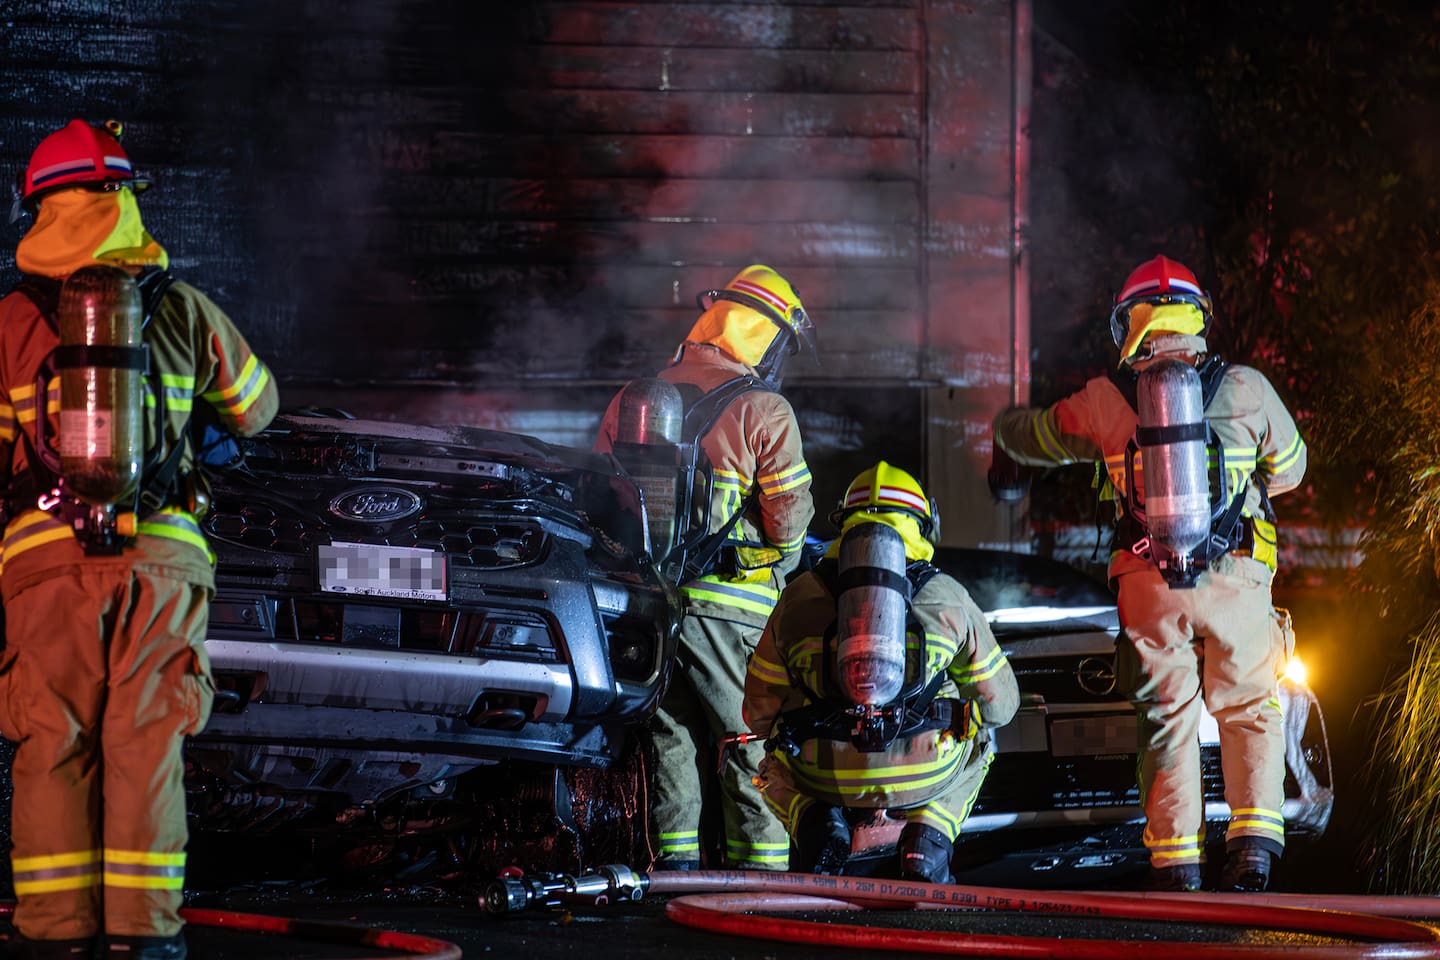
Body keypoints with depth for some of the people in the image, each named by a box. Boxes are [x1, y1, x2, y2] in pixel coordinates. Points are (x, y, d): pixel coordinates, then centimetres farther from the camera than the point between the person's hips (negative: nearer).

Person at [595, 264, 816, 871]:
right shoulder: (764, 411, -7)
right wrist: (778, 562, 13)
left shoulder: (631, 401, 12)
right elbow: (789, 519, -8)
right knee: (751, 739, 2)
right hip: (725, 603, -5)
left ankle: (674, 860, 12)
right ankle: (760, 874, 2)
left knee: (671, 735, 13)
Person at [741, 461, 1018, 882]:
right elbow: (999, 703, 20)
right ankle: (929, 836, 10)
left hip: (823, 779, 0)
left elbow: (760, 712, 16)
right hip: (925, 777, 0)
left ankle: (815, 823, 3)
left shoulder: (798, 596, 12)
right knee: (976, 746, 34)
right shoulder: (949, 596, 12)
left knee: (775, 767, 34)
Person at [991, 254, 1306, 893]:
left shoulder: (1104, 400, 5)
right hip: (1236, 577, 0)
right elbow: (1289, 468, 19)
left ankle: (1175, 863, 7)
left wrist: (1005, 425, 48)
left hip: (1149, 584, 1)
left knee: (1167, 719, 9)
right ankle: (1254, 844, 1)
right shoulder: (1246, 389, 2)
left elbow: (1035, 437, 24)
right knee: (1248, 709, 13)